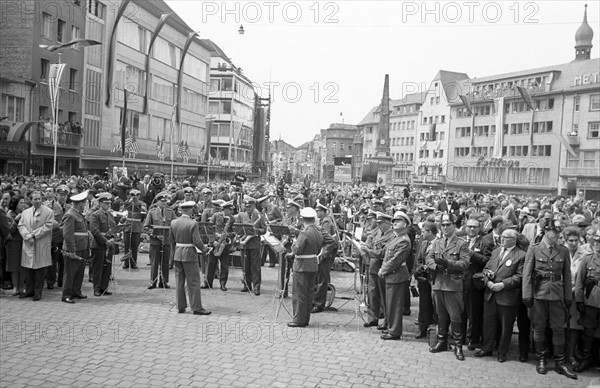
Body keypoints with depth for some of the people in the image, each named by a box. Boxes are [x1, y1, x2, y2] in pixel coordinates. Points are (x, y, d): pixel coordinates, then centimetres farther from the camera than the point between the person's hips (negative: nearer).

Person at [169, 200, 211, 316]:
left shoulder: (173, 222, 3)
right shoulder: (192, 223, -15)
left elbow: (171, 240, 9)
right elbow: (197, 241, -17)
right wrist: (204, 249, 0)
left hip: (178, 255, 6)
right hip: (189, 254, -6)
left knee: (180, 282, 12)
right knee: (193, 282, 1)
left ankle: (181, 307, 18)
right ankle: (197, 308, 4)